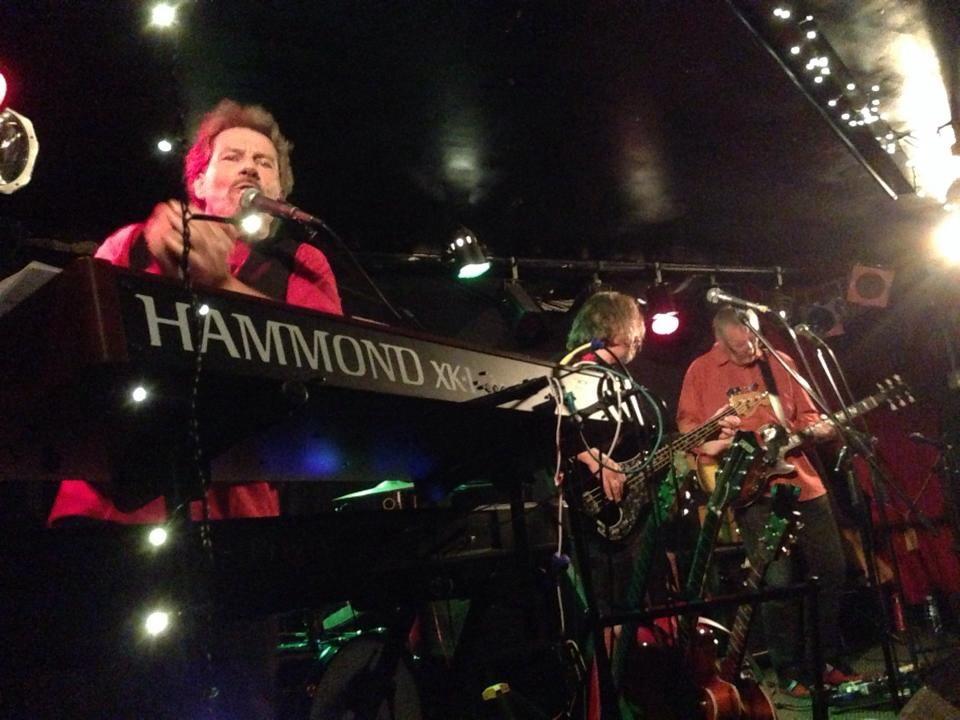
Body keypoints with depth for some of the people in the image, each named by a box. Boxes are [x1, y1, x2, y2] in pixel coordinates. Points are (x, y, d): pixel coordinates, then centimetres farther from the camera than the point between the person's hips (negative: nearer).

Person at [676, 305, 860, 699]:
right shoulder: (701, 371, -1)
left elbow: (804, 414, 14)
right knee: (779, 581, -7)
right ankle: (791, 672, 10)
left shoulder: (780, 362, 9)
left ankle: (829, 659, 25)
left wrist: (816, 429, -7)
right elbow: (686, 424, 1)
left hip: (802, 482, 5)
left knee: (832, 569, 8)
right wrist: (710, 445, -18)